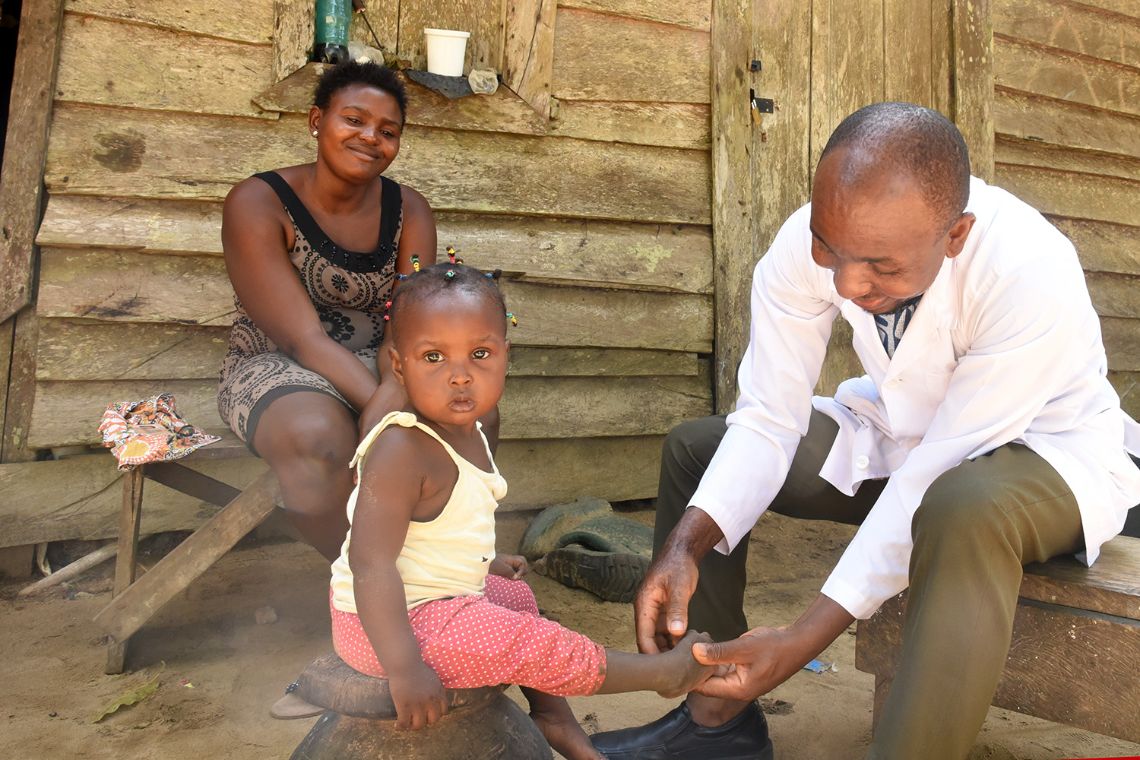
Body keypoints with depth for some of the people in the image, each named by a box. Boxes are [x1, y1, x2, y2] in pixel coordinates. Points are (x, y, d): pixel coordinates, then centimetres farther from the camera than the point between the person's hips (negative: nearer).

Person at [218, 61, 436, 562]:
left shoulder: (408, 210, -1)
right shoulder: (258, 202, -13)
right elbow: (303, 338, -22)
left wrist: (390, 407, -35)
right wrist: (387, 410, -35)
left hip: (375, 367, 5)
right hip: (274, 366, -4)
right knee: (319, 437, -37)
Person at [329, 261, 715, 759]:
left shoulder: (471, 434, 0)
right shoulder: (401, 452, -30)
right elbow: (371, 561, -33)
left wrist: (483, 562, 26)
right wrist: (404, 668, -36)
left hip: (439, 592, 10)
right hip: (389, 622, -10)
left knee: (516, 596, 28)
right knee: (539, 647, -5)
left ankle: (551, 716, 42)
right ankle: (664, 672, 16)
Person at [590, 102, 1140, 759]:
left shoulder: (1033, 275, -33)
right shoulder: (808, 243, -21)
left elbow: (935, 472, -32)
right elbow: (768, 420, -15)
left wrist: (803, 641, -35)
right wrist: (684, 545, -31)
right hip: (902, 434, 5)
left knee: (964, 509, -41)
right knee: (693, 449, -2)